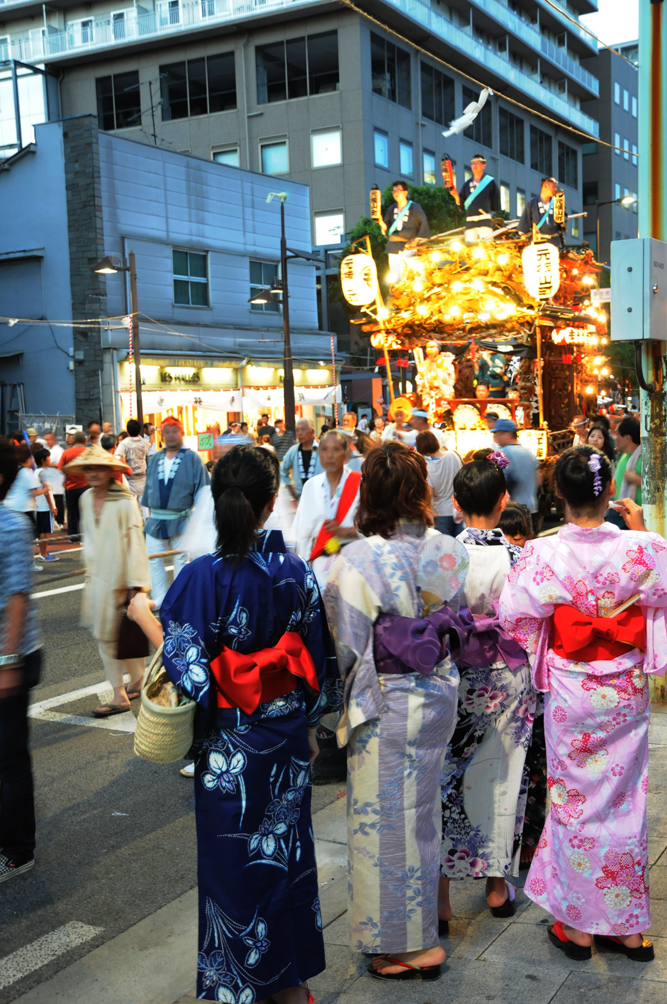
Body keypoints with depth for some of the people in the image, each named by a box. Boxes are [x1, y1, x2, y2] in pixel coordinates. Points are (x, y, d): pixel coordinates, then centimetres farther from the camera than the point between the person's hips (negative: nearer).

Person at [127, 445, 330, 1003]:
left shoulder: (205, 575, -19)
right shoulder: (297, 570, -6)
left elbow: (185, 663, -18)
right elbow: (315, 659, 2)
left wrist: (143, 614, -2)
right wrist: (309, 726, 14)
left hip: (232, 745, -4)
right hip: (289, 739, 4)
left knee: (236, 857, 12)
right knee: (287, 846, 19)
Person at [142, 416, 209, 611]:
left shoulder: (191, 458, -5)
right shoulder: (155, 459, 8)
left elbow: (201, 489, -6)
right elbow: (149, 486, 15)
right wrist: (147, 508, 12)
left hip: (181, 520, -4)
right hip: (156, 520, 4)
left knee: (181, 560, 5)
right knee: (154, 558, 4)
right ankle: (160, 598, 14)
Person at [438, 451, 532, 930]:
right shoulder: (518, 558, -12)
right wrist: (533, 685, 9)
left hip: (453, 679, -1)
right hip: (508, 679, 1)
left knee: (446, 779, 8)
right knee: (501, 777, 15)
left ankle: (440, 895, 12)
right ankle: (499, 885, 30)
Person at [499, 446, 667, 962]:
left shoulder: (543, 554, -17)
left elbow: (513, 615, -11)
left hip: (570, 691, -2)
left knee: (575, 799, 12)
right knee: (624, 799, 14)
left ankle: (579, 925, 23)